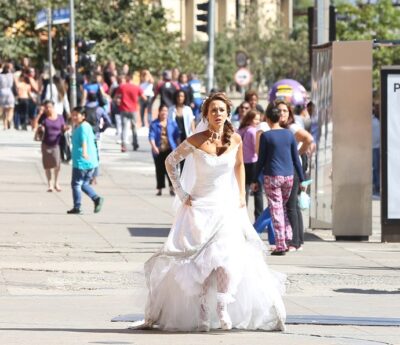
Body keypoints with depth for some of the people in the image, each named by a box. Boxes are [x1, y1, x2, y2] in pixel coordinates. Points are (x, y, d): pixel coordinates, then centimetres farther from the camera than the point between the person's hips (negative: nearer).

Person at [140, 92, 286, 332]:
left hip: (226, 207, 1)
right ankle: (201, 313, 7)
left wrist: (241, 196, 11)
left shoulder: (235, 139, -2)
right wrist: (181, 193, -2)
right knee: (198, 261, -1)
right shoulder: (196, 141, -10)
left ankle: (223, 311, -10)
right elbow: (171, 161, 3)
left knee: (228, 259, -15)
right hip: (200, 208, -1)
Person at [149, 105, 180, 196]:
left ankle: (172, 188, -14)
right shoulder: (154, 124, 2)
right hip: (158, 151, 0)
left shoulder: (172, 123, 6)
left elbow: (177, 136, 10)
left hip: (170, 150, 0)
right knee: (160, 170, 6)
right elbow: (151, 136, -7)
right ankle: (160, 189, 16)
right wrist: (154, 146, -23)